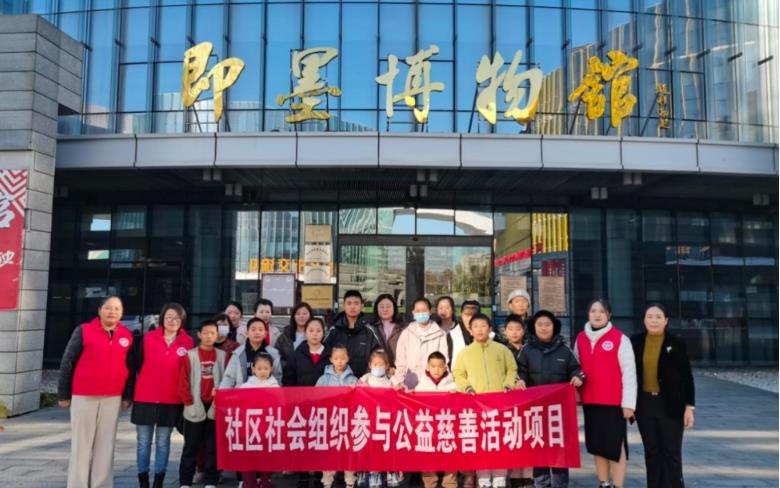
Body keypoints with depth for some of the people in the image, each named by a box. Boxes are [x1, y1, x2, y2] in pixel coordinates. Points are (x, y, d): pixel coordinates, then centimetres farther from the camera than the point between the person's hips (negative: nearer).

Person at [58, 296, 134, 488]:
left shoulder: (127, 336, 5)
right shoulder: (83, 331, -3)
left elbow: (130, 367, 9)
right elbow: (67, 362, -2)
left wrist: (127, 395, 4)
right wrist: (63, 394, -2)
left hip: (113, 398, 3)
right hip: (83, 396, -2)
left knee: (106, 444, 6)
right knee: (81, 443, 4)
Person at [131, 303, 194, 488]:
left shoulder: (188, 343, -1)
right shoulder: (147, 338, -1)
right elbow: (137, 364, 3)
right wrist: (145, 384, 4)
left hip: (172, 400, 0)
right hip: (145, 398, 0)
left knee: (163, 442, 8)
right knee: (143, 442, 6)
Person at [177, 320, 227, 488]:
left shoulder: (222, 356, 4)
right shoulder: (190, 355, -2)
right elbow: (183, 381, -3)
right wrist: (189, 403, -8)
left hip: (216, 408, 2)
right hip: (195, 408, -2)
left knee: (214, 447, 7)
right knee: (190, 447, 7)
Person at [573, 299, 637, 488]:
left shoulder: (620, 339, -6)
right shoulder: (580, 339, 8)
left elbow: (629, 372, -7)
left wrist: (628, 403, -10)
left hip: (614, 401, -5)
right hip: (589, 401, 5)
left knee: (616, 446, 3)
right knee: (597, 445, 12)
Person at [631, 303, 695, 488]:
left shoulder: (677, 344, -4)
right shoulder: (635, 342, 1)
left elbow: (687, 377, -2)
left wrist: (689, 407, -6)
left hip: (671, 404, -2)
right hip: (645, 404, 2)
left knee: (671, 453, 3)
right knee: (651, 452, 10)